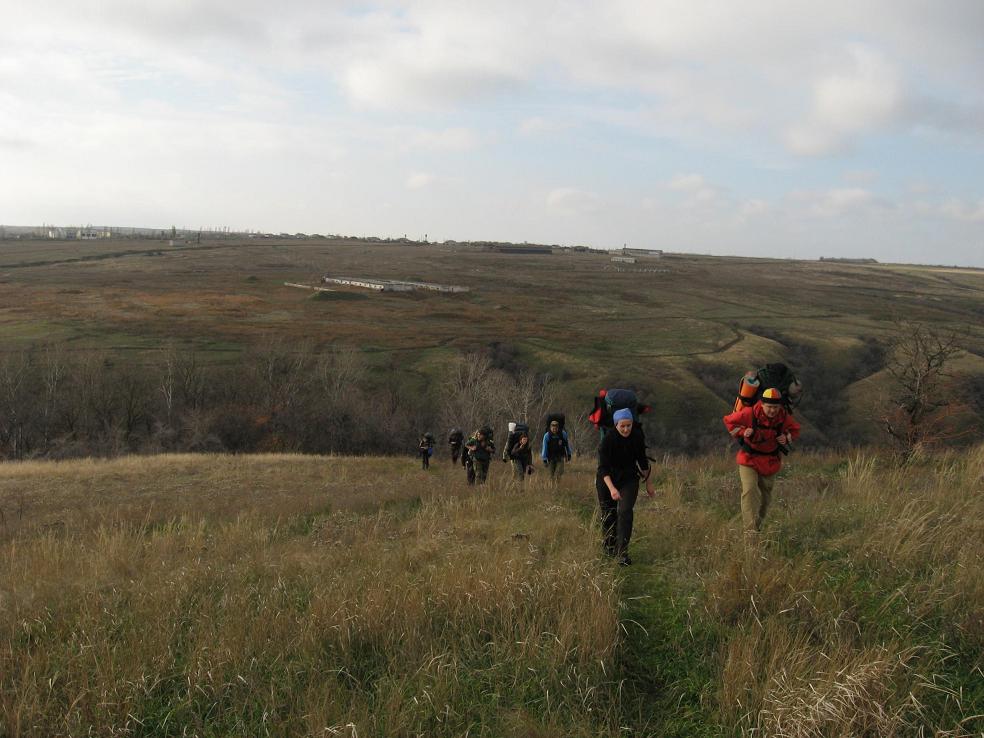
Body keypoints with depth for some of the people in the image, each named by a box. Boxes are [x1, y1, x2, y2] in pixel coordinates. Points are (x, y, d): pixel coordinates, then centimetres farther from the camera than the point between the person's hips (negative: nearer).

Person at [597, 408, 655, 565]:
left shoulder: (637, 437, -11)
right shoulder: (608, 440, -23)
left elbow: (643, 462, 4)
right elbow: (603, 468, -27)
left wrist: (649, 483, 11)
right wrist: (612, 488, -40)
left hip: (629, 478, 2)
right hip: (608, 480, -2)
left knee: (625, 512, -15)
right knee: (608, 515, 7)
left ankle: (621, 552, -14)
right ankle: (609, 547, 32)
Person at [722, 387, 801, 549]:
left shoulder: (784, 416, -13)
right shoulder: (749, 413, -23)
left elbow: (795, 429, 7)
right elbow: (728, 420, -7)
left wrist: (787, 438, -14)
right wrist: (742, 432, -22)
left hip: (771, 461, 4)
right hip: (749, 458, -4)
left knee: (765, 497, 15)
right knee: (750, 492, -21)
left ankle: (756, 527, 40)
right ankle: (751, 536, -25)